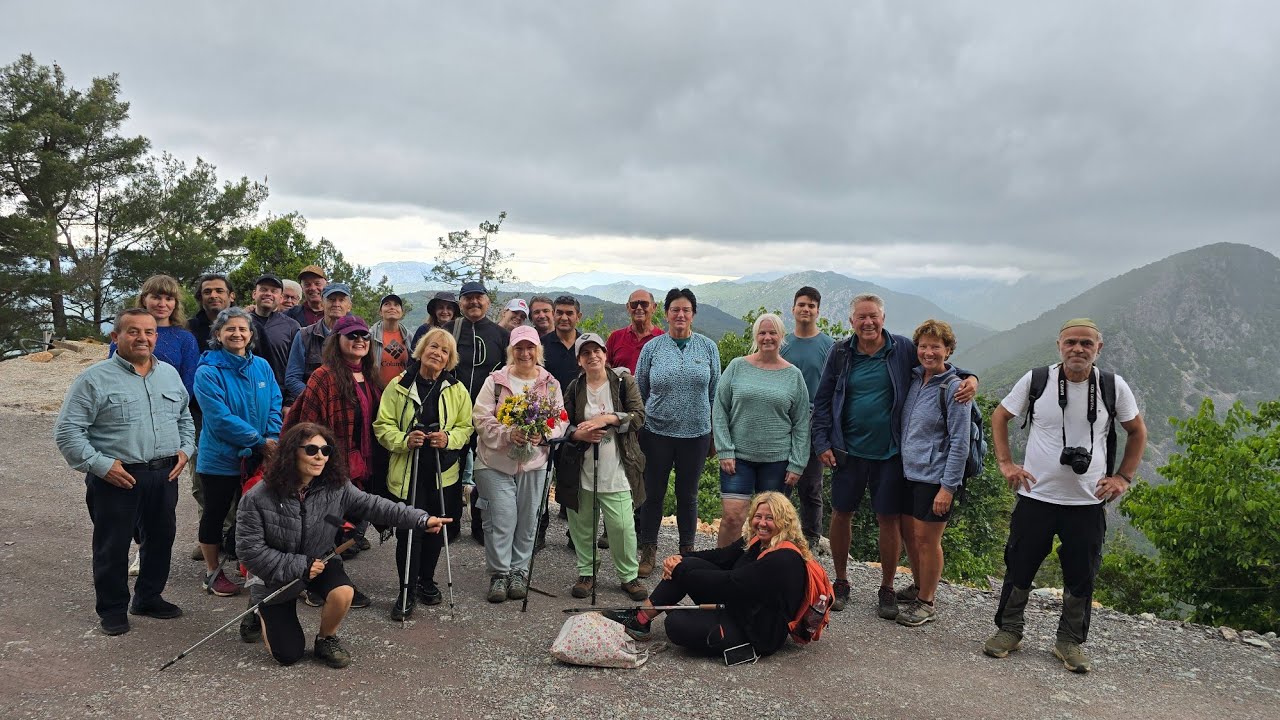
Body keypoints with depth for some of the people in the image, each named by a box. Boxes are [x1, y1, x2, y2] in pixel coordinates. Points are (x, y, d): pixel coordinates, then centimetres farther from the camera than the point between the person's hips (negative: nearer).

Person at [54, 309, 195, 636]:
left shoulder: (169, 374, 10)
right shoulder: (96, 378, -8)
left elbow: (185, 418, 22)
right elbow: (67, 431, -9)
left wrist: (185, 449, 6)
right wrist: (99, 465, -16)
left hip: (165, 474, 5)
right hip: (117, 478, -5)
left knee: (161, 539, 16)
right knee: (113, 546, 5)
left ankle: (149, 597, 34)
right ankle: (112, 609, 22)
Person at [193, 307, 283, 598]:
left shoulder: (261, 366, 4)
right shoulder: (207, 372, -13)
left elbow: (275, 406, 3)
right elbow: (220, 418, -20)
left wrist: (273, 439, -14)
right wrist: (259, 441, -20)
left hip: (259, 458, 5)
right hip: (220, 458, -4)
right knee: (215, 513, 10)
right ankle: (212, 572, 25)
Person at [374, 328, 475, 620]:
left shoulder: (457, 390, 5)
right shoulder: (399, 385, -1)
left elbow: (465, 427, 9)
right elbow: (383, 425, 0)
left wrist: (449, 439, -12)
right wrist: (404, 440, -18)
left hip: (444, 472, 3)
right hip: (407, 472, -2)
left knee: (436, 530, 13)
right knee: (409, 532, -4)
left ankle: (426, 581, 33)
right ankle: (407, 592, 10)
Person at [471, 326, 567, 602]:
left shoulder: (550, 384, 7)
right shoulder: (495, 381, 0)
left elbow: (561, 421, 4)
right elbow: (481, 418, -6)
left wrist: (543, 435, -16)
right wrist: (508, 434, -21)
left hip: (534, 463, 2)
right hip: (496, 461, -2)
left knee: (527, 520, 8)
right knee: (501, 518, -4)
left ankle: (519, 571, 24)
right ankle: (499, 574, 11)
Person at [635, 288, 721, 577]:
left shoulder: (708, 347, 2)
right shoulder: (652, 347, -1)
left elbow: (715, 392, 7)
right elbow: (639, 391, 6)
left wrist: (714, 433, 6)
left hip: (696, 433, 1)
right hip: (657, 432, -1)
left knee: (688, 494, 13)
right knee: (653, 493, 6)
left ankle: (687, 550, 27)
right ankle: (648, 551, 19)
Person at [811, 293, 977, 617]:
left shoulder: (902, 349, -2)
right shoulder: (841, 353, 1)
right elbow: (823, 401, 5)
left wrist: (969, 378, -10)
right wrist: (822, 442, -2)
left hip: (890, 453, -1)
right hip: (849, 450, 1)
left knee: (889, 519, 5)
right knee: (841, 514, 8)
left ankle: (887, 589, 21)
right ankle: (840, 582, 26)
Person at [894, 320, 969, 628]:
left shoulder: (954, 389, -12)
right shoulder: (914, 379, 7)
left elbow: (959, 443, -14)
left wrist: (948, 487, -17)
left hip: (934, 477, -7)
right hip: (908, 471, 7)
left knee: (927, 539, 3)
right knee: (909, 533, 16)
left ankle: (926, 604, 18)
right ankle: (919, 587, 36)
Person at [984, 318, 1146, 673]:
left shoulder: (1114, 387, -3)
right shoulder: (1036, 380, -5)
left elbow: (1137, 432, 13)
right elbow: (999, 417, 8)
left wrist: (1123, 477, 5)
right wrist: (1006, 463, 0)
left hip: (1089, 501, 1)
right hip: (1036, 495, 0)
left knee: (1081, 577, 8)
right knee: (1019, 567, 8)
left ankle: (1070, 642, 25)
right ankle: (1008, 630, 25)